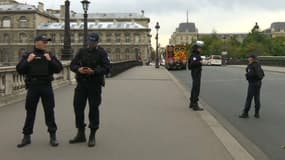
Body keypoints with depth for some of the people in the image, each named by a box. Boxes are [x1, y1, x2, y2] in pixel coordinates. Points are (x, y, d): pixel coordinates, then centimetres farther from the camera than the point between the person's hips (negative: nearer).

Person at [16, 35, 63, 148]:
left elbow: (58, 69, 1)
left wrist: (50, 60, -11)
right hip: (32, 87, 0)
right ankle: (26, 136, 17)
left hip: (46, 86, 0)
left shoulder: (50, 55, 7)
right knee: (30, 112, 7)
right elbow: (19, 70, -1)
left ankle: (53, 136, 11)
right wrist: (28, 61, -12)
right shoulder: (27, 55, 5)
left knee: (49, 111, 3)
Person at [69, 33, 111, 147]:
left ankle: (92, 136, 13)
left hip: (95, 85, -4)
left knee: (94, 109, 0)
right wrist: (78, 69, -14)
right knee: (78, 107, 6)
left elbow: (107, 68, -11)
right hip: (81, 84, 4)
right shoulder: (82, 51, 9)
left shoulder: (101, 53, -2)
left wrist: (93, 71, -23)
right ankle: (80, 134, 21)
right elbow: (72, 64, 8)